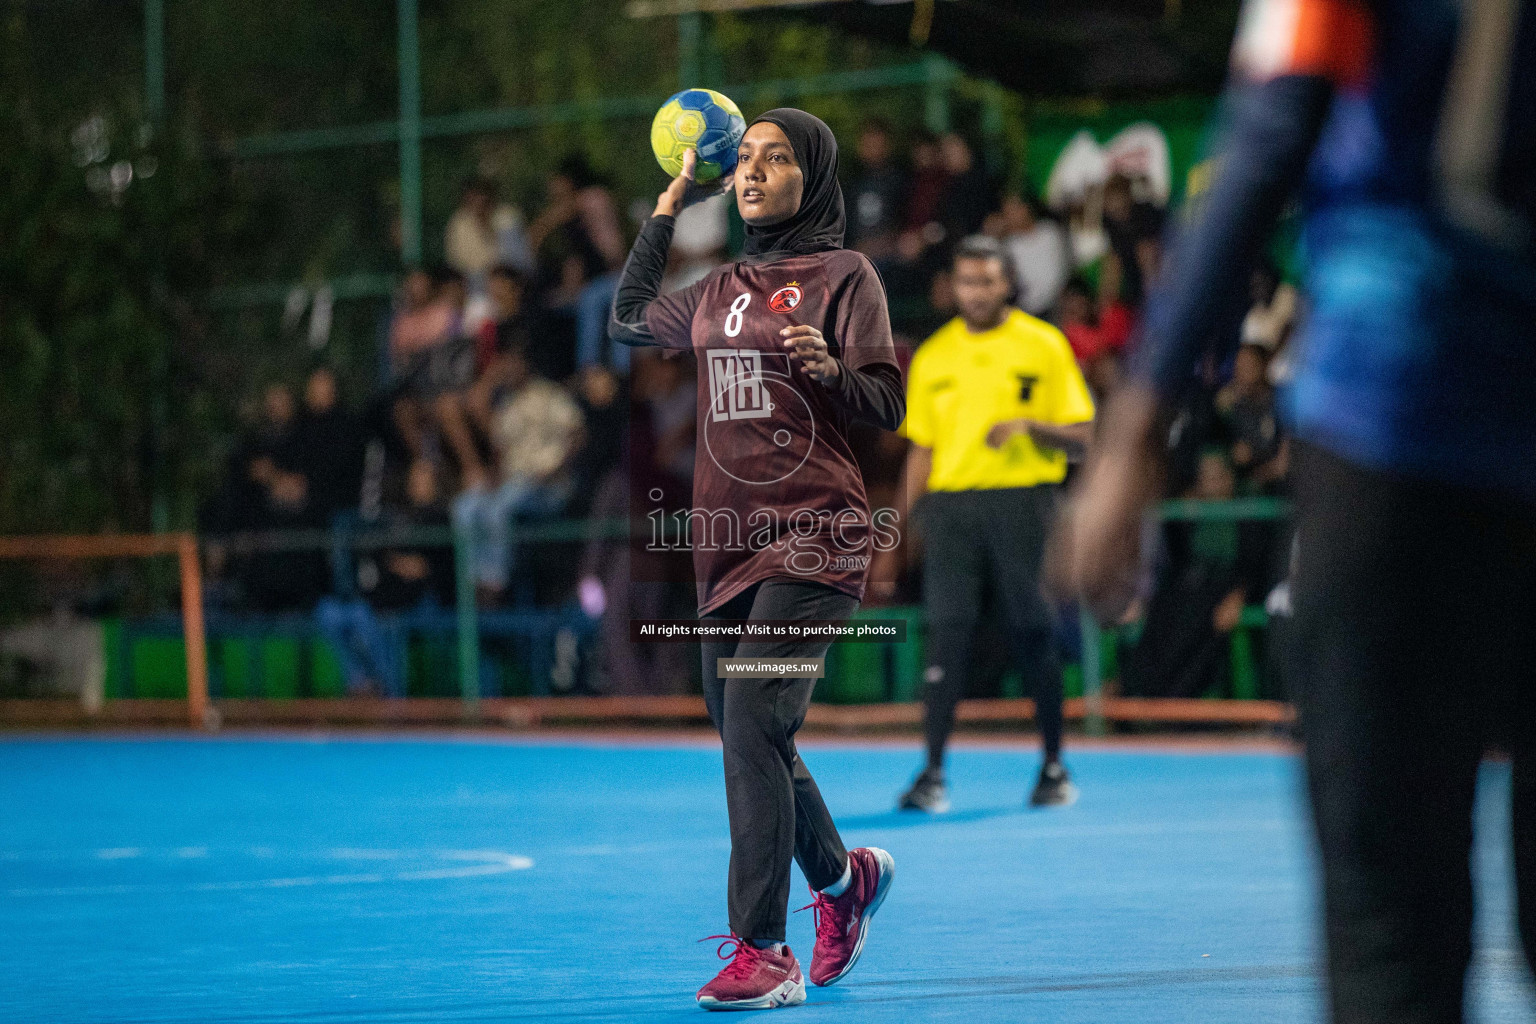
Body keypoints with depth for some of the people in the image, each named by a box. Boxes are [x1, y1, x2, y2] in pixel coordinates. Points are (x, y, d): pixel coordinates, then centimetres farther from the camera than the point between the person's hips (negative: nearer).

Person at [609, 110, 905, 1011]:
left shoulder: (845, 276, -1)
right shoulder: (723, 289, 16)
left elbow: (889, 406, -5)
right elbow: (629, 319, 30)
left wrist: (829, 369, -25)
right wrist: (669, 207, 25)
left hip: (813, 539, -7)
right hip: (729, 539, 7)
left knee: (752, 724, -19)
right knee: (750, 739, 11)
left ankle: (765, 954, -19)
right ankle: (844, 878, 37)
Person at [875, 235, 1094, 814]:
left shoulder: (1043, 346, 5)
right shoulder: (932, 357, 13)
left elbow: (1082, 438, 4)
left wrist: (1031, 425, -15)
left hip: (1023, 500, -2)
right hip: (949, 505, 2)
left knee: (1035, 632, 1)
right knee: (947, 632, -7)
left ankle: (1054, 767, 14)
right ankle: (932, 773, -9)